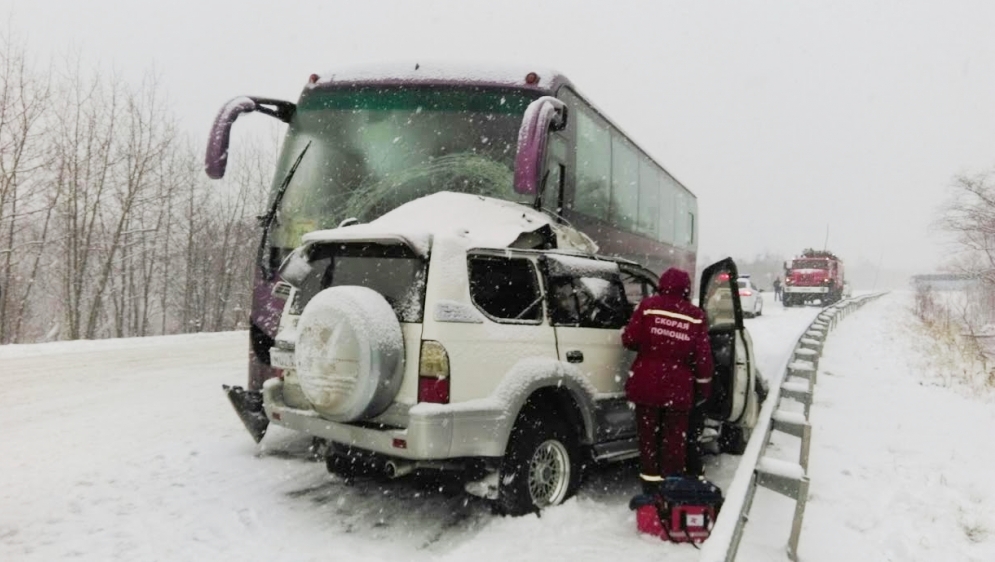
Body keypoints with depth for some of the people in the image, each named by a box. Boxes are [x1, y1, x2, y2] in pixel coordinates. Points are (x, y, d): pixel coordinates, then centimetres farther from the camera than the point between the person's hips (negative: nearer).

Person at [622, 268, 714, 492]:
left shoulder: (648, 306, -5)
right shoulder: (696, 316, -2)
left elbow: (629, 339, -6)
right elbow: (702, 356, -1)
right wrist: (703, 386, 10)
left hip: (647, 384, 0)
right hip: (679, 388, 0)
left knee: (648, 435, 11)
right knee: (674, 438, 11)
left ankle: (650, 482, 17)